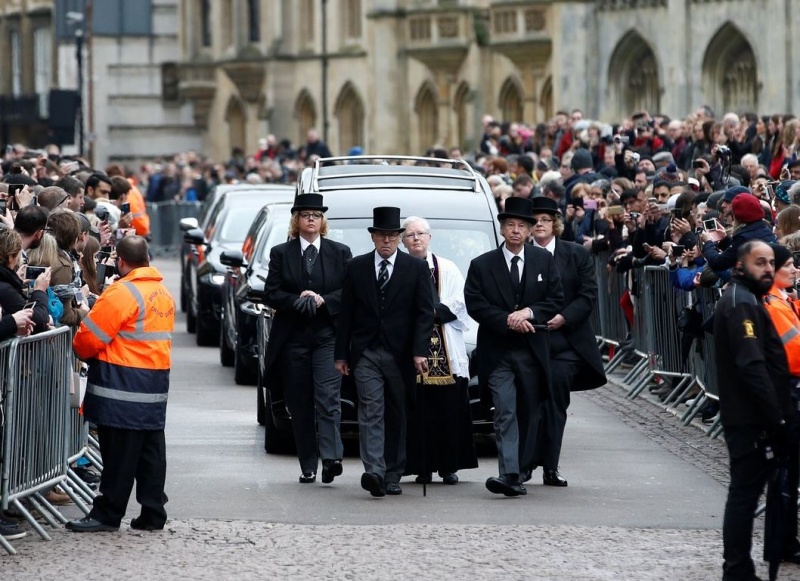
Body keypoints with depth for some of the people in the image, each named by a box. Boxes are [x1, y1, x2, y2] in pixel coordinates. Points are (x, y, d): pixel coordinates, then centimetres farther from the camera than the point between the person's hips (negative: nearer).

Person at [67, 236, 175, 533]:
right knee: (150, 449, 10)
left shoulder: (122, 292, -14)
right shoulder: (164, 293, 13)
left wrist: (81, 351, 9)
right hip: (156, 381, 8)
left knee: (119, 452, -5)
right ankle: (152, 513, 12)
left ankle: (107, 514, 0)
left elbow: (90, 337, -13)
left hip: (124, 385, -8)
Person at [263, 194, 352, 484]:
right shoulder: (281, 253, 8)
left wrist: (323, 300, -13)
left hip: (328, 336, -1)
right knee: (300, 405, 4)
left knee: (328, 396, -16)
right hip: (293, 337, 1)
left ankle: (331, 457, -25)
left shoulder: (340, 253, 8)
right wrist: (298, 300, -15)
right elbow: (272, 293, 1)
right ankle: (308, 466, 9)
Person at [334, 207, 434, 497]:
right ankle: (374, 472, -23)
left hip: (401, 354, 0)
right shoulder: (356, 267, 8)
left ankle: (392, 476, 14)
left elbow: (424, 312, -1)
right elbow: (346, 313, 9)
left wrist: (420, 351, -12)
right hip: (366, 353, 0)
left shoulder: (417, 268, 4)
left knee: (397, 416, 6)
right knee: (371, 412, -12)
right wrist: (341, 354, 4)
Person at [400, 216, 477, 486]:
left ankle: (449, 466, 4)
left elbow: (459, 304, 3)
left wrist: (431, 311, -10)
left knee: (449, 411, -2)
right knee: (417, 412, -4)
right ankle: (422, 467, 1)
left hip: (446, 352, 1)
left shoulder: (448, 269, 12)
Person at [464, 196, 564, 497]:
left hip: (532, 350, 3)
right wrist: (508, 321, -15)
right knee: (506, 413, -12)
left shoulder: (544, 261, 8)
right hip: (498, 351, -3)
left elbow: (555, 300, 5)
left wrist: (529, 312, -12)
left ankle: (521, 470, 17)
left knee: (529, 414, 7)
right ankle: (510, 475, -21)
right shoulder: (482, 265, 2)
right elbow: (475, 305, -4)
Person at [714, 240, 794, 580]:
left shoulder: (743, 300, 18)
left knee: (746, 490, 14)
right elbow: (753, 367, -23)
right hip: (751, 419, -10)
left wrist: (777, 415, 16)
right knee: (745, 491, -6)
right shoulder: (742, 304, -15)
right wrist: (776, 418, -22)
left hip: (749, 416, 10)